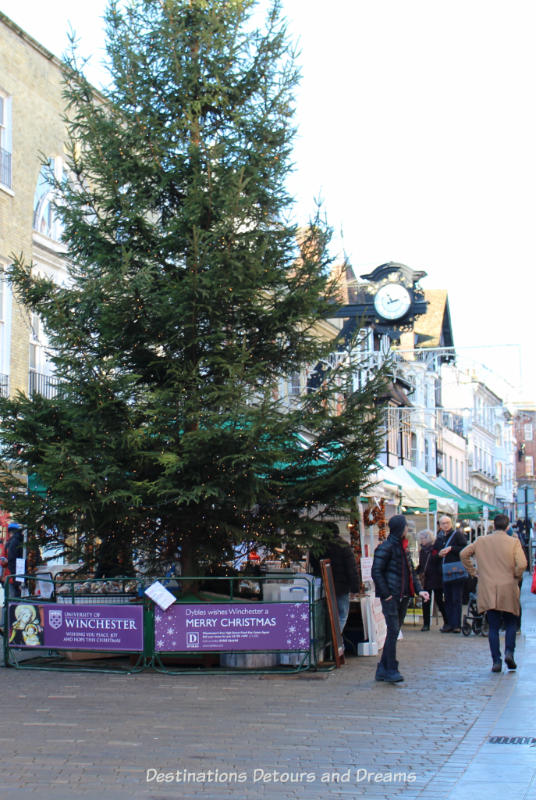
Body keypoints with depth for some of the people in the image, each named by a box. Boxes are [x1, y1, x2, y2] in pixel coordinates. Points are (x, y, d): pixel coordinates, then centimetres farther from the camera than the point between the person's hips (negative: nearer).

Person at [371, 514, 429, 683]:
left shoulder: (403, 547, 16)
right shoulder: (385, 548, -11)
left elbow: (411, 572, 21)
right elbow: (376, 572, -14)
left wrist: (419, 590, 9)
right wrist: (386, 594, -16)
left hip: (403, 597, 8)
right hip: (391, 597, -8)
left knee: (394, 632, 9)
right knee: (393, 631, -10)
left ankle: (382, 670, 16)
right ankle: (391, 670, -5)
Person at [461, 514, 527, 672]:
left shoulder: (481, 541, 3)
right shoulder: (514, 542, -5)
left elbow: (463, 554, 4)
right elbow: (521, 564, -16)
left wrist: (473, 572, 11)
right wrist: (516, 577, 2)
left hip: (487, 591, 2)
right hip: (508, 589, -2)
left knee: (493, 626, 6)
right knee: (511, 623, 15)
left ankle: (496, 661, 0)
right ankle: (509, 652, -5)